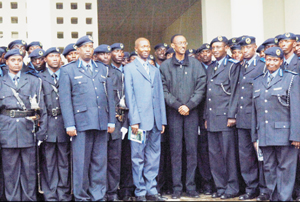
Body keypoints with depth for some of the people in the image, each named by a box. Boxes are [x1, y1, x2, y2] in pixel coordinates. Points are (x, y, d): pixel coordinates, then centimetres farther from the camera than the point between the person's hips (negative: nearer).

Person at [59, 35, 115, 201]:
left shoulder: (102, 69, 17)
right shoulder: (68, 70, 6)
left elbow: (109, 96, 15)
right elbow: (65, 99, -1)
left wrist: (111, 120, 8)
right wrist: (69, 125, -8)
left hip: (101, 123, 3)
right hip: (81, 123, -3)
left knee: (100, 161, 6)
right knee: (81, 162, -1)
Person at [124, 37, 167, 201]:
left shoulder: (155, 70, 19)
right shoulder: (129, 69, 4)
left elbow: (160, 95, 17)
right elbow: (129, 96, -3)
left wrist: (162, 120, 10)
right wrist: (134, 120, -11)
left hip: (155, 120, 5)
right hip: (140, 120, -5)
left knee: (153, 157, 7)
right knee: (138, 158, -1)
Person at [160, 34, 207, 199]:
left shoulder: (195, 64, 7)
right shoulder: (165, 66, 6)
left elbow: (201, 87, 1)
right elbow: (164, 90, 1)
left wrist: (189, 105, -9)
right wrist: (177, 105, -10)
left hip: (191, 112, 1)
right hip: (174, 113, 0)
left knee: (192, 149, 1)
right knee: (176, 150, 1)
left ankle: (191, 187, 7)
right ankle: (177, 187, 6)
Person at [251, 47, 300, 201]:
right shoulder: (258, 82, 15)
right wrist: (255, 136, 11)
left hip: (284, 134, -4)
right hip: (265, 135, 4)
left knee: (285, 168, -1)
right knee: (269, 168, 9)